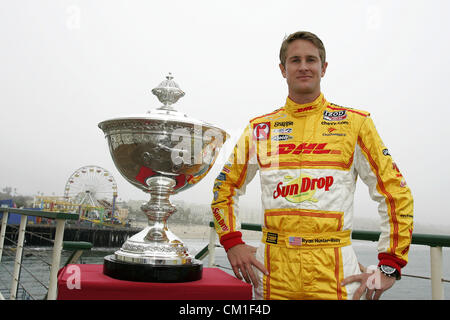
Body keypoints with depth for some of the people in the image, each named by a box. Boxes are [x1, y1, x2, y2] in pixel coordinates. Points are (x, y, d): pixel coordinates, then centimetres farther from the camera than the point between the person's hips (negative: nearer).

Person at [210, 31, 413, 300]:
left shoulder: (355, 124, 1)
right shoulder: (260, 129, 5)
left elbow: (396, 192, 1)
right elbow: (226, 187, 14)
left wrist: (389, 267, -3)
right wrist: (232, 243, 3)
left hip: (334, 273, -1)